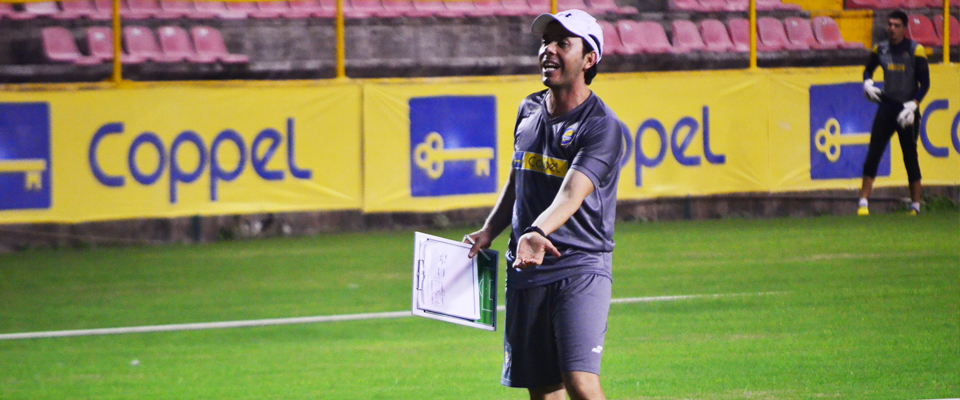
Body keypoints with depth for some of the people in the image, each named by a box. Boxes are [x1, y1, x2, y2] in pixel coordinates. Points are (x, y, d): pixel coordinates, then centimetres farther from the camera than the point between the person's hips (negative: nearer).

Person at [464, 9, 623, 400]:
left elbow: (572, 192, -26)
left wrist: (538, 232, -43)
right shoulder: (529, 111, 12)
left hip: (581, 268, -6)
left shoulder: (601, 126, -10)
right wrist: (489, 231, 11)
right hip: (524, 271, 6)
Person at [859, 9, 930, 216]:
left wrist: (912, 105, -18)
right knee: (873, 155, -5)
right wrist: (867, 83, 2)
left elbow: (925, 83, -7)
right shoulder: (880, 50, 7)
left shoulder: (915, 50, -5)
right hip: (886, 108, 4)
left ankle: (915, 205, 9)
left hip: (906, 110, -3)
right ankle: (863, 202, -4)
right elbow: (868, 69, 25)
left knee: (910, 158, 0)